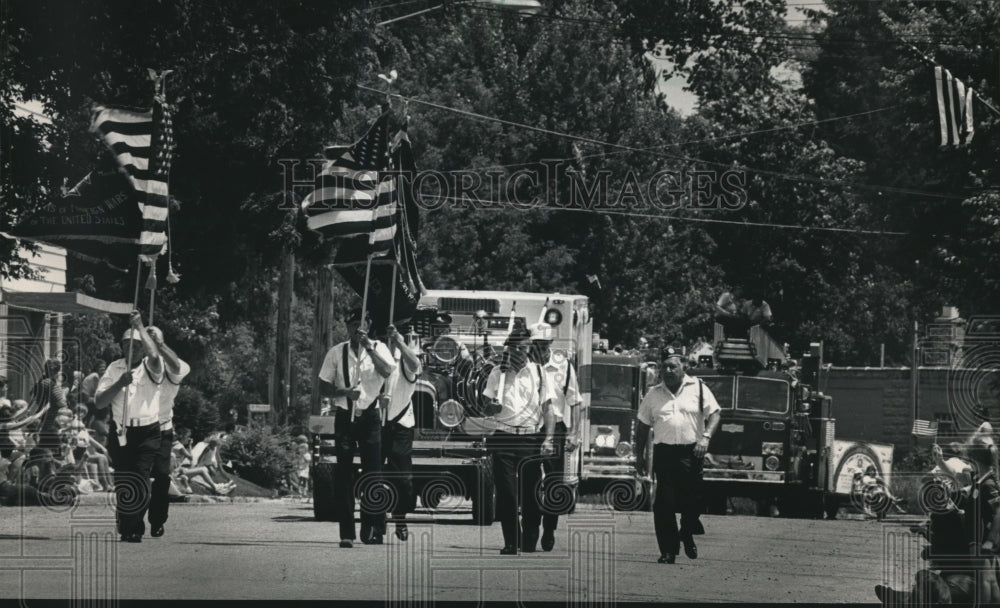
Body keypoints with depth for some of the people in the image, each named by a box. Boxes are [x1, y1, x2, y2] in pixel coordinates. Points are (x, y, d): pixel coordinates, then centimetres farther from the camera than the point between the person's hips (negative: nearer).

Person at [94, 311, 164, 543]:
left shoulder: (151, 367, 0)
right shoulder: (114, 368, 7)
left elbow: (154, 355, -26)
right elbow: (99, 403, 0)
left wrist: (140, 327, -29)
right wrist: (120, 383, -15)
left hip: (147, 433, -3)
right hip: (120, 432, 3)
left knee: (141, 479, -13)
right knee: (122, 482, 4)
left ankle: (134, 530, -6)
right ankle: (127, 529, 16)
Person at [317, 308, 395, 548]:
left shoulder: (378, 349, 3)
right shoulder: (336, 353, 4)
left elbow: (387, 371, -16)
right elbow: (323, 388, 4)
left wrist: (369, 348, -19)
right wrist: (345, 392, -12)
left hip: (370, 416, -1)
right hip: (345, 417, 1)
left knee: (373, 473, -5)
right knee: (344, 475, -1)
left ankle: (371, 529, 2)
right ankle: (346, 532, 1)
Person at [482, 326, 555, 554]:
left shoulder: (537, 372, 7)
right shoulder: (498, 373, 8)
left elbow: (547, 408, 5)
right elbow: (491, 407, 8)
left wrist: (549, 439, -5)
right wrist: (493, 405, -16)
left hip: (531, 439, 0)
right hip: (504, 438, 0)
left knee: (532, 493, -1)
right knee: (506, 493, -3)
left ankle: (529, 544, 7)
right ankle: (511, 543, 5)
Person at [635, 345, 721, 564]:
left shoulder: (698, 388, 6)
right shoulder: (653, 395, 11)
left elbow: (714, 414, 3)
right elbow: (642, 425, 15)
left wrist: (706, 437, -13)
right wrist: (639, 455, 11)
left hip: (691, 452, -1)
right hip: (664, 453, 1)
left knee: (692, 500, -1)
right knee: (664, 503, -5)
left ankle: (687, 535, 28)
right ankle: (668, 550, -2)